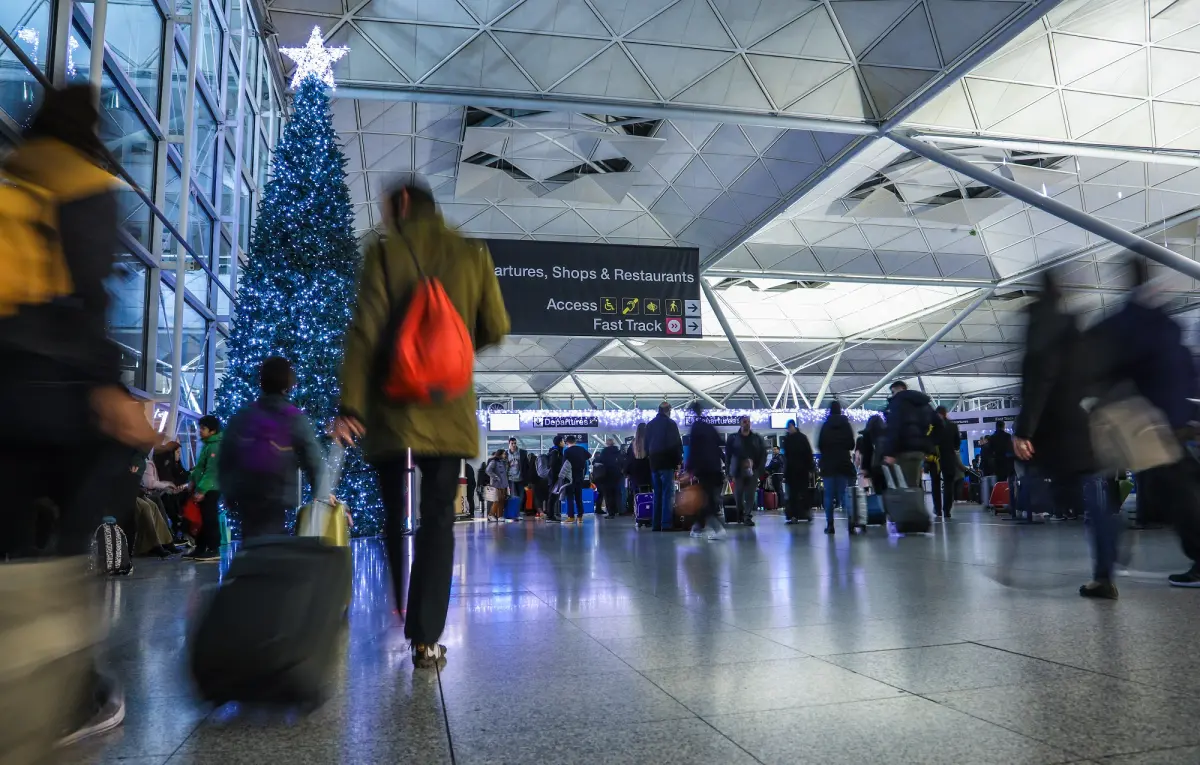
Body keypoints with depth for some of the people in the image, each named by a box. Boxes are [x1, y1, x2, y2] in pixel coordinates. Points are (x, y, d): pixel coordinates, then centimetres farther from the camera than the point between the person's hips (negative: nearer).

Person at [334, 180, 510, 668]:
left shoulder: (383, 252, -1)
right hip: (448, 409, 1)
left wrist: (350, 405, -13)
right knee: (438, 521, 4)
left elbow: (365, 330, -10)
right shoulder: (472, 255, 6)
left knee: (396, 517, 16)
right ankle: (425, 637, -1)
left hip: (392, 406, -1)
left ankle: (403, 622, 27)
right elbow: (495, 329, 5)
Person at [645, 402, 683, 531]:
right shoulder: (670, 423, -5)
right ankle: (666, 524, -13)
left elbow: (646, 444, 16)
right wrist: (679, 460, -3)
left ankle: (655, 524, 8)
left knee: (657, 493, 10)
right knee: (668, 493, -6)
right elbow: (677, 443, -8)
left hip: (654, 463, 6)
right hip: (667, 463, -6)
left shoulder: (650, 424, 13)